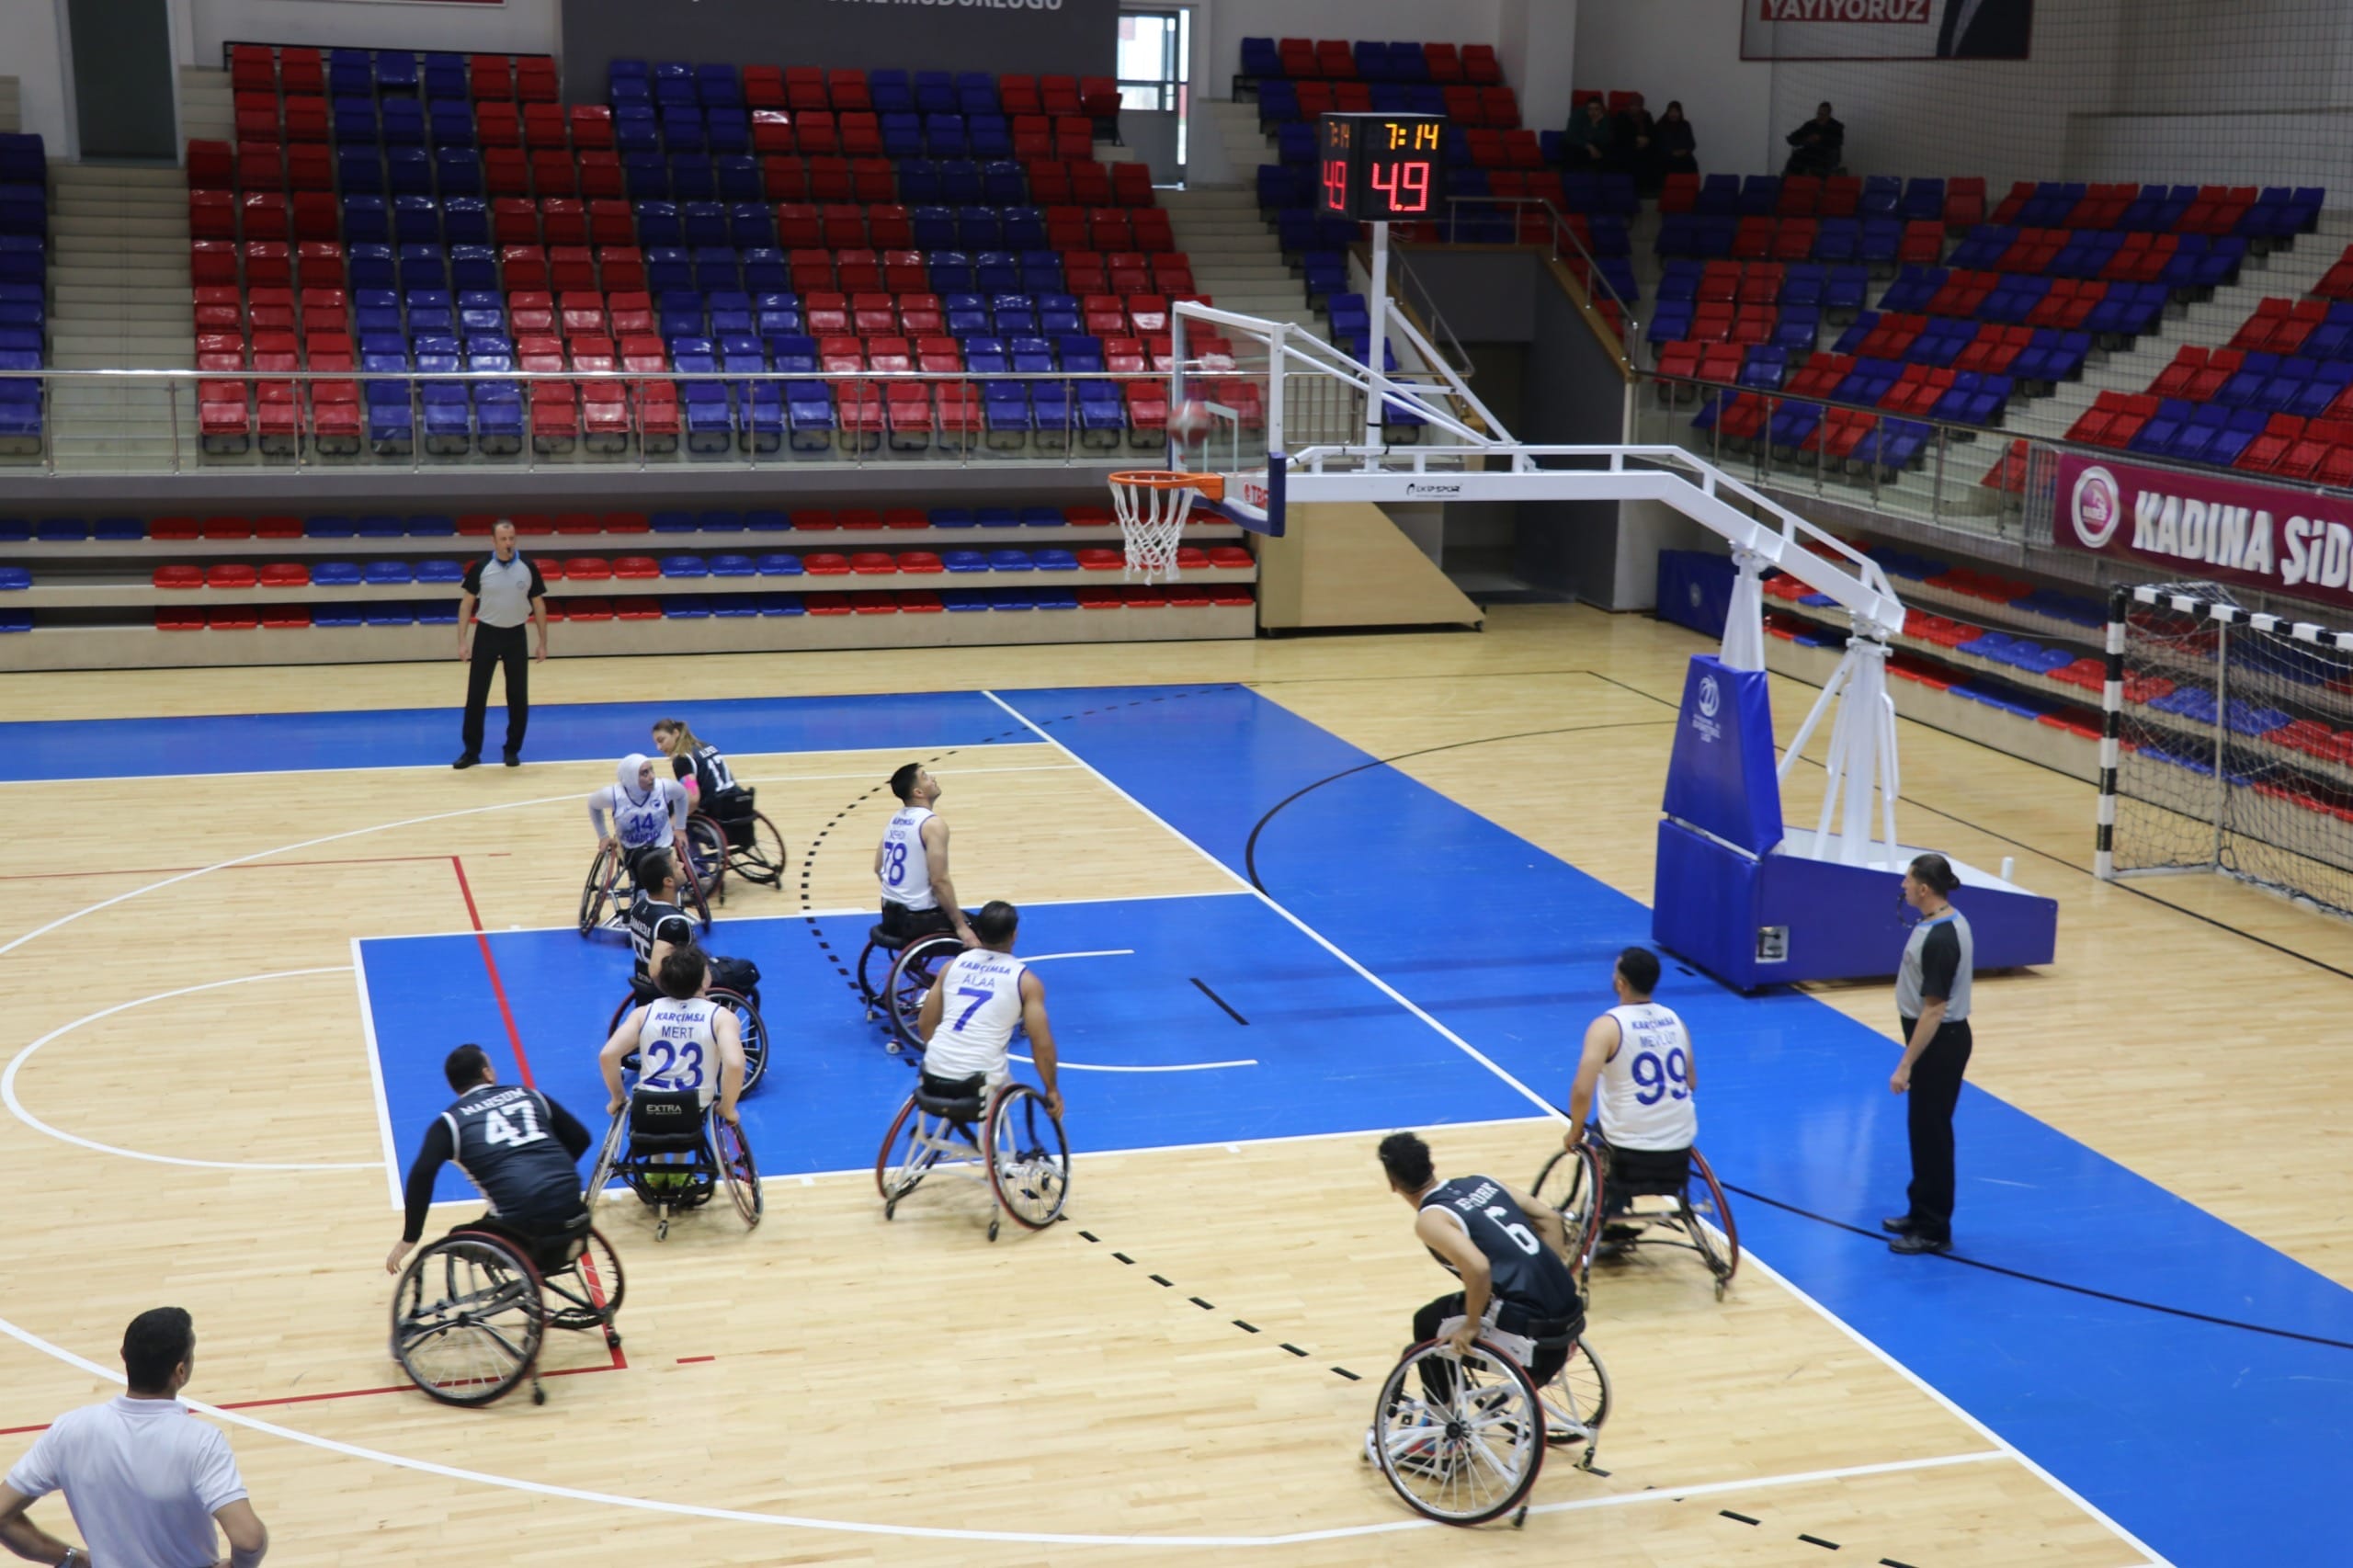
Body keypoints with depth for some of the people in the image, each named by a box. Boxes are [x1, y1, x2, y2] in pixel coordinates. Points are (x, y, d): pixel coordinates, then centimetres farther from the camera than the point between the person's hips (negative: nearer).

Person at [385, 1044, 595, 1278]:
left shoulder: (450, 1121, 10)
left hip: (522, 1223, -4)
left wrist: (410, 1239, 2)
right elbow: (579, 1138, 21)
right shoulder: (528, 1095, 18)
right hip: (569, 1209, 4)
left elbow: (422, 1175, -4)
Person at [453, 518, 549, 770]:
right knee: (476, 695, 1)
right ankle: (472, 750, 11)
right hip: (486, 634, -1)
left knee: (518, 696, 4)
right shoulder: (480, 567, -9)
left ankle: (513, 750, 18)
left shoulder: (528, 567, -7)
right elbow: (467, 604, -1)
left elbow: (539, 605, 2)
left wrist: (542, 642, 1)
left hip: (515, 636, 1)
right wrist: (462, 641, -6)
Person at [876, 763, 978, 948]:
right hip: (919, 919, -9)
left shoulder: (895, 819, 7)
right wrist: (961, 926, -17)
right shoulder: (932, 824, -18)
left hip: (891, 915, 9)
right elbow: (940, 881, -22)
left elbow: (879, 869, 15)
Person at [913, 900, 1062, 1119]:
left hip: (934, 1076, 3)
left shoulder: (952, 966, 11)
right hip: (982, 1082, -3)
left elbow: (925, 1024, 16)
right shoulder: (1026, 981, 1)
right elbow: (1042, 1044, -2)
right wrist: (1052, 1092, 10)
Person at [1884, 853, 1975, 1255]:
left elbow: (1933, 1010, -26)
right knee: (1923, 1128, 20)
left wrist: (1905, 1065, -23)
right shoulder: (1949, 921, 5)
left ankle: (1934, 1230, 12)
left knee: (1931, 1133, 1)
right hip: (1940, 1037, 10)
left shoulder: (1939, 939, -26)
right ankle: (1922, 1211, 32)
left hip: (1938, 1042, -10)